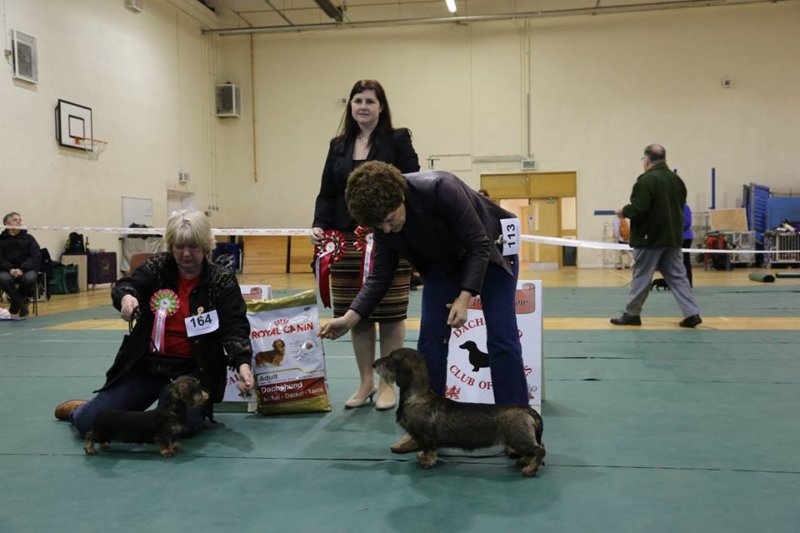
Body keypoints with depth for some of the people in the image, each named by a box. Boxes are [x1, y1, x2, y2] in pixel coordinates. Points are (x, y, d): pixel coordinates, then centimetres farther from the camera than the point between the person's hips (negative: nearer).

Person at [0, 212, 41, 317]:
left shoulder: (28, 238, 6)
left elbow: (36, 256, -5)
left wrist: (22, 269, -19)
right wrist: (10, 269, -22)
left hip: (26, 270, 0)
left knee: (30, 278, -33)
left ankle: (16, 301, 2)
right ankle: (22, 304, -8)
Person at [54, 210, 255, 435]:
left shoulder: (222, 280, -7)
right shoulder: (157, 266, 0)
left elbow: (235, 327, -15)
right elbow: (126, 286, -15)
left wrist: (243, 363, -33)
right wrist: (126, 296, -41)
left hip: (193, 370, -2)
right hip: (147, 364, 2)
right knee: (89, 423, 0)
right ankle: (80, 410, 40)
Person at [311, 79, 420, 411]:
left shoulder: (398, 140, 2)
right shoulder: (339, 146, 14)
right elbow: (327, 194, 12)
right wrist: (319, 225, -4)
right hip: (347, 242, 4)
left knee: (389, 316, 2)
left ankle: (387, 384, 17)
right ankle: (365, 383, 23)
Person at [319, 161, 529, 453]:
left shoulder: (440, 189, -37)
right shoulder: (383, 221, -20)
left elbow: (479, 245, -29)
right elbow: (380, 276, -12)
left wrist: (464, 298, -35)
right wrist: (350, 317, -22)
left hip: (489, 252, -4)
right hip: (445, 263, 5)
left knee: (502, 338, -8)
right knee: (430, 339, -3)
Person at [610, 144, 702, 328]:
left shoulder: (647, 180, -16)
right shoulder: (676, 179, 9)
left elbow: (638, 209, -22)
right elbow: (679, 207, 18)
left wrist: (623, 211, -3)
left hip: (650, 237, -7)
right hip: (672, 237, 7)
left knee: (641, 276, 4)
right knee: (677, 276, 9)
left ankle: (632, 314, 14)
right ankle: (692, 313, 4)